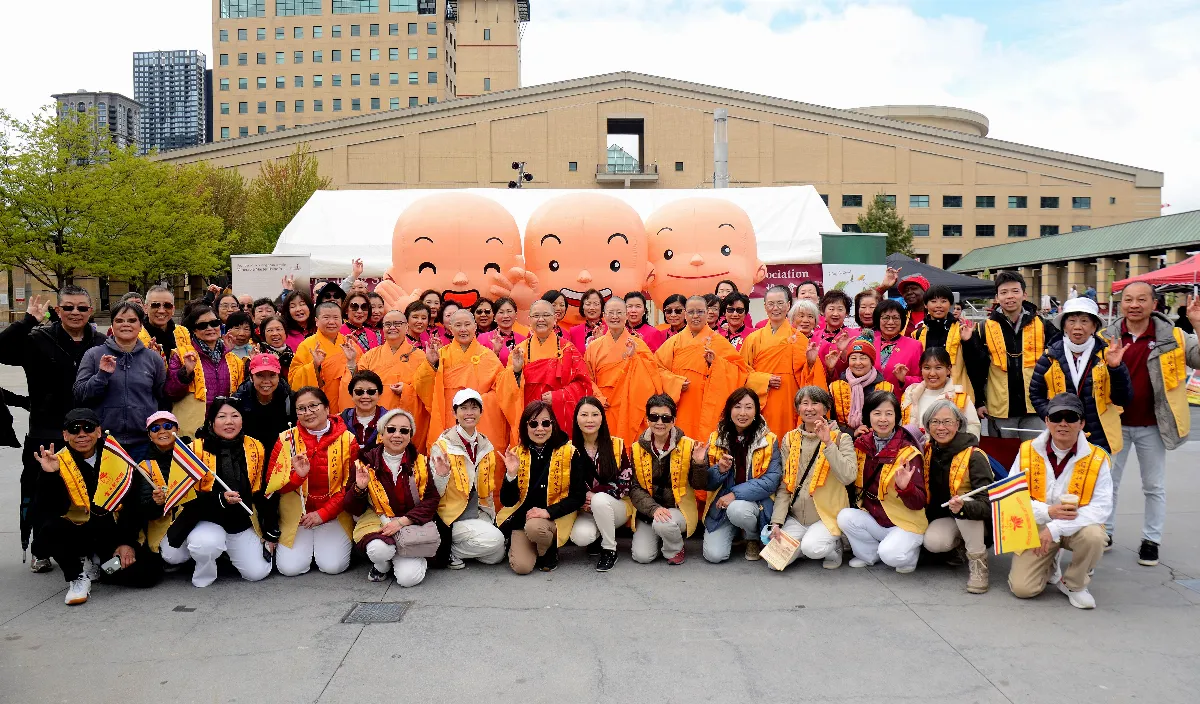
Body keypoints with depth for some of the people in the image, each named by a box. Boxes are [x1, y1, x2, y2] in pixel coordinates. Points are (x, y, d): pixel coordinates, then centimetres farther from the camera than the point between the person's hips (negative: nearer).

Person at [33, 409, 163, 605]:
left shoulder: (117, 457, -3)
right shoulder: (57, 464, -7)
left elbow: (132, 503, -3)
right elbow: (50, 513, -16)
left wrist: (127, 542, -9)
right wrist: (49, 475, -28)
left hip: (114, 533, 1)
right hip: (77, 533, -1)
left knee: (148, 573, -17)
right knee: (49, 531, -33)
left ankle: (97, 566, 12)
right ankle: (78, 576, -7)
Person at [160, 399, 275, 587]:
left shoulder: (255, 448, -3)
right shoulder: (196, 449, -13)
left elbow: (262, 494, 4)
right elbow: (183, 494, -14)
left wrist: (271, 533, 6)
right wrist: (219, 499, -29)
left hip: (242, 523, 3)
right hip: (206, 520, -3)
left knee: (257, 572, -7)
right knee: (206, 544, -36)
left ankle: (228, 551, 26)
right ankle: (203, 577, 1)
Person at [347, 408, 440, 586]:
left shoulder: (420, 463, 0)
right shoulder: (366, 463, -2)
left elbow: (431, 500, -6)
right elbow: (354, 510, 0)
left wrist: (402, 521, -18)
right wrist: (359, 488, -21)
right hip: (376, 522, 0)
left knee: (409, 578, -24)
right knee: (379, 550, -34)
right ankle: (381, 565, 4)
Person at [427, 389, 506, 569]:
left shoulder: (485, 445, 6)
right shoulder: (442, 446, -12)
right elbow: (435, 494, -13)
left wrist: (491, 518, 12)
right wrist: (441, 475, -32)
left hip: (479, 514, 6)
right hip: (452, 517, -6)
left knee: (496, 555, -10)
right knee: (494, 539, -24)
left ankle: (457, 549, 11)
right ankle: (446, 552, -5)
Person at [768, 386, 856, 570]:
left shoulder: (841, 438, -3)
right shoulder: (789, 439, 6)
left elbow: (848, 477, -20)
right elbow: (783, 486, 5)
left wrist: (828, 443, -24)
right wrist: (777, 521, -5)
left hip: (828, 516, -3)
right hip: (795, 518, 3)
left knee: (812, 548, -30)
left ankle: (833, 545, 5)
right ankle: (803, 543, 14)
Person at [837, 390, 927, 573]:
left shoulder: (909, 453, -14)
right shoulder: (862, 445, 0)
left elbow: (919, 503, -15)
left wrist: (905, 487, -38)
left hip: (905, 523, -4)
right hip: (873, 518, 5)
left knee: (890, 554, -28)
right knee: (845, 517, -21)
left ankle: (910, 550, 6)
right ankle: (870, 553, 3)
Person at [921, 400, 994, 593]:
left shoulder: (974, 456, -21)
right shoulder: (928, 451, -5)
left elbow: (988, 504, -31)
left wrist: (963, 507, -50)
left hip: (974, 522, -4)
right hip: (942, 517, 4)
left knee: (966, 501, -35)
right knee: (932, 542, -28)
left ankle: (978, 562, -18)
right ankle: (958, 544, 9)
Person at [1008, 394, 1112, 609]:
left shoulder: (1097, 458, -10)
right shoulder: (1027, 451, -6)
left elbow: (1101, 507, -18)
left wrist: (1055, 529, -27)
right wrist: (1048, 511, -23)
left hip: (1077, 526, 0)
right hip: (1036, 527, 0)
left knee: (1093, 535, -36)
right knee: (1022, 589, -14)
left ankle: (1074, 584, -5)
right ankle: (1050, 567, 23)